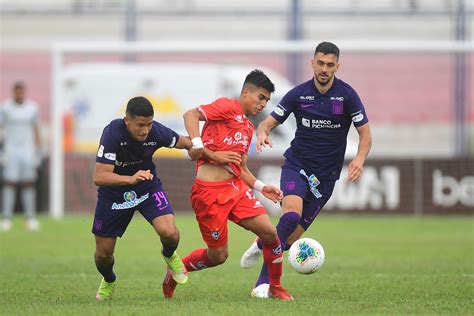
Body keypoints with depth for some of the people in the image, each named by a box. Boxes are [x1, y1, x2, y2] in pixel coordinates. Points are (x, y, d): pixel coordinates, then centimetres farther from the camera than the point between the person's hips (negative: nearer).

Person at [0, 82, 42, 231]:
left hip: (27, 151, 2)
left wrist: (38, 153, 7)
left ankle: (30, 219, 5)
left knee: (29, 184, 1)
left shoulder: (32, 107, 5)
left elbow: (36, 131, 10)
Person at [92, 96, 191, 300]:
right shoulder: (113, 133, -31)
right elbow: (99, 177, -36)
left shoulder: (157, 132, -22)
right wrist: (131, 179, -49)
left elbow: (183, 142, 2)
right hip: (114, 191, -1)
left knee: (169, 233, -24)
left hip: (148, 186, 1)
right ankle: (108, 281, 42)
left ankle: (170, 255, 14)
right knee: (103, 253, 5)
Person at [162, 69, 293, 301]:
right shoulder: (228, 107, -3)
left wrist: (261, 188, 12)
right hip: (209, 190, -8)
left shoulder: (248, 128, 22)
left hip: (236, 187, 8)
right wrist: (199, 147, -26)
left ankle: (275, 288, 9)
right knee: (218, 256, -1)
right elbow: (191, 115, -16)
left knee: (270, 233, -8)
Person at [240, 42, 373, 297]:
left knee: (293, 235, -3)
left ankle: (263, 243, 28)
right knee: (292, 214, -28)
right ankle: (265, 281, -19)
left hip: (326, 174, 1)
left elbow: (365, 134, -3)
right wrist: (262, 133, -25)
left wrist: (360, 158, -24)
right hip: (296, 164, -1)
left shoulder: (347, 95, -6)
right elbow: (268, 123, 0)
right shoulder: (298, 94, -3)